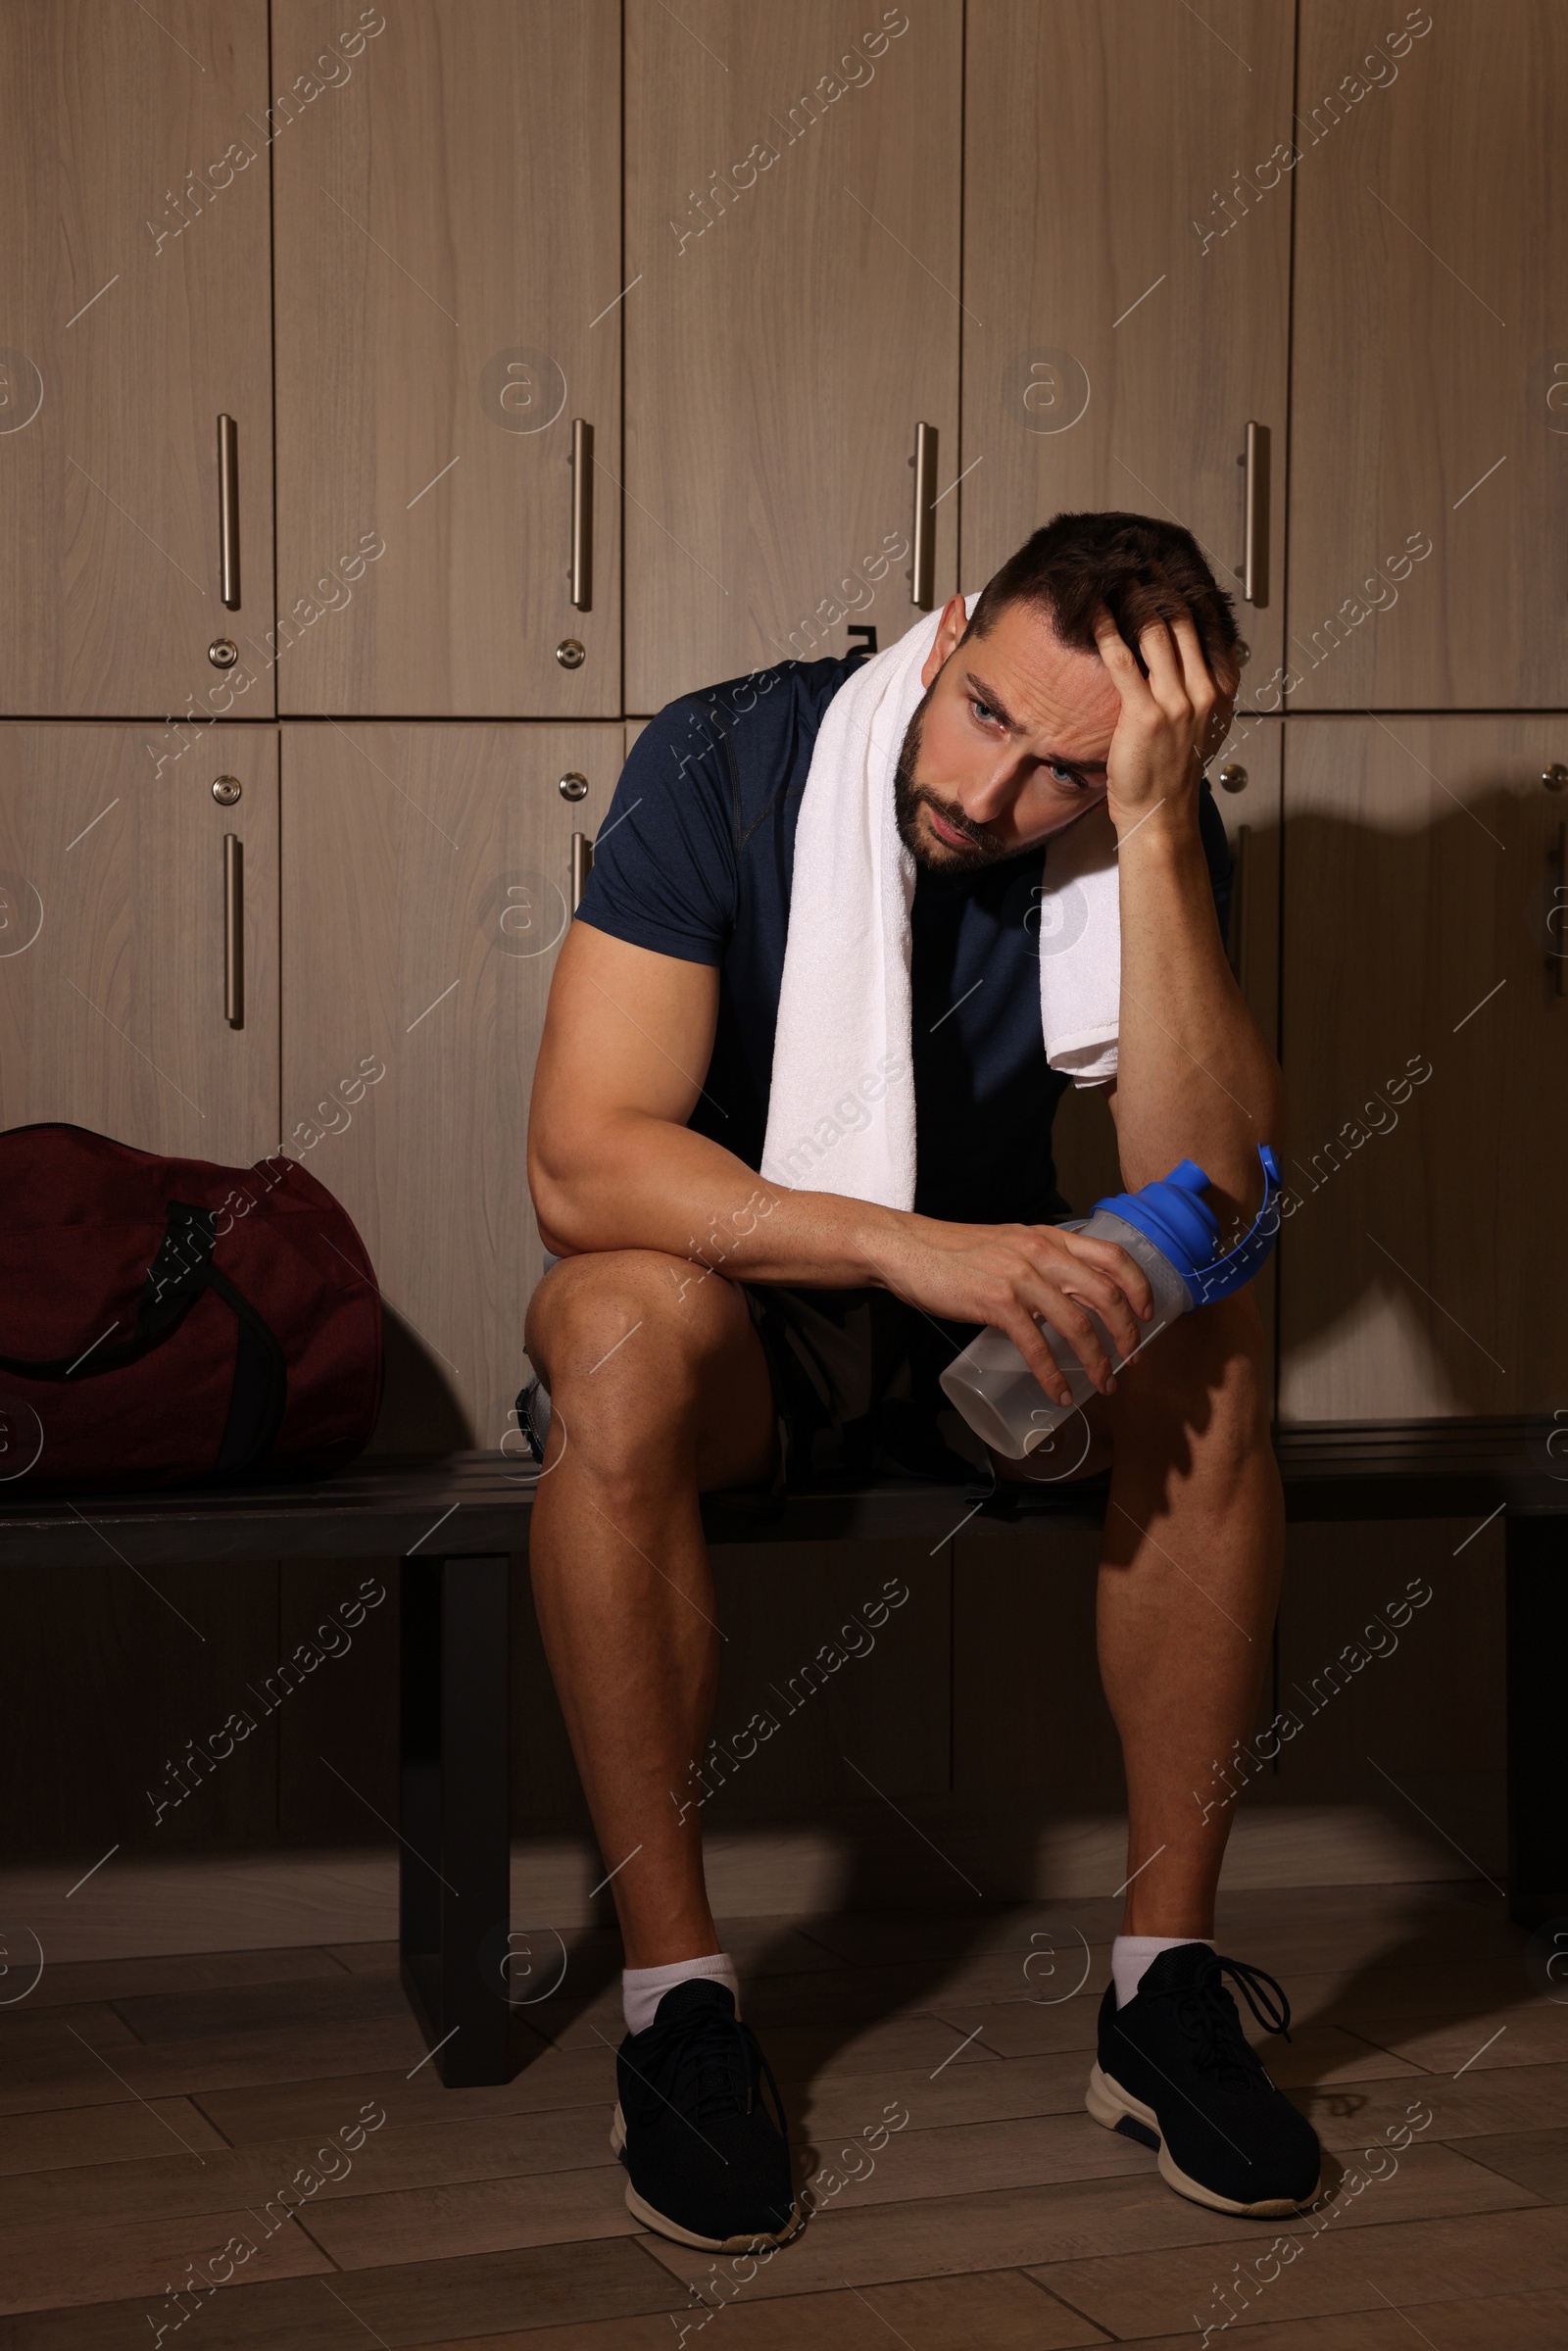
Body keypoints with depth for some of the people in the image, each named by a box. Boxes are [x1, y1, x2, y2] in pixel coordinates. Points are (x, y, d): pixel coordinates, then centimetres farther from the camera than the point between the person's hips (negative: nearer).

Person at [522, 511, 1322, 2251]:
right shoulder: (724, 762, -18)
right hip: (738, 1324, -2)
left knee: (1206, 1342, -27)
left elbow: (1209, 1192, -25)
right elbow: (581, 1157, -27)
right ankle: (674, 1994, -28)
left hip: (987, 1327, 2)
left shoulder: (1154, 839, -11)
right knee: (618, 1321, -35)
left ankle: (1165, 1980, -20)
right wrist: (917, 1247, -39)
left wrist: (1158, 829, -31)